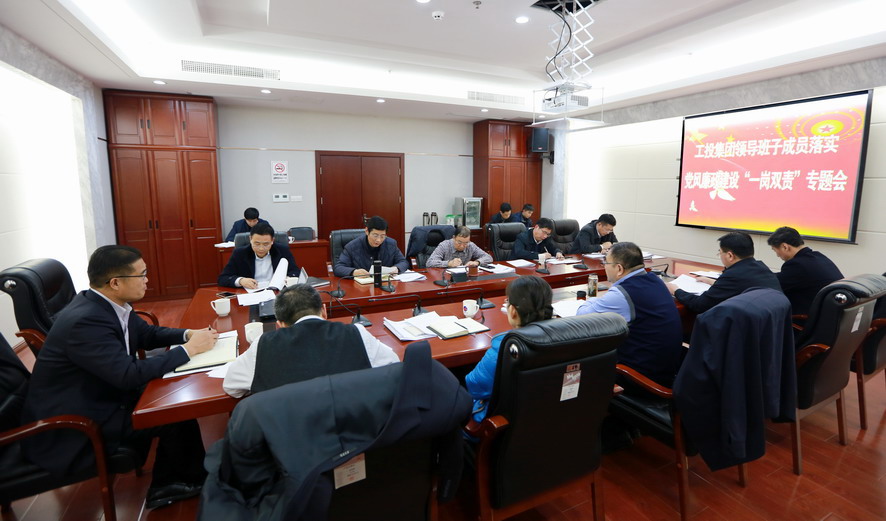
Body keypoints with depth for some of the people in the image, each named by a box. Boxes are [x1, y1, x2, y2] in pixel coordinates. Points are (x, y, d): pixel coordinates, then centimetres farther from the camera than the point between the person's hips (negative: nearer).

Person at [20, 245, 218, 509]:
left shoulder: (111, 304, -4)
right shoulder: (85, 321, -31)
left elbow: (146, 334, 11)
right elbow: (130, 375, -35)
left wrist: (187, 334, -7)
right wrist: (189, 349, -26)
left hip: (100, 396, 9)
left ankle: (166, 486, 15)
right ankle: (194, 481, 17)